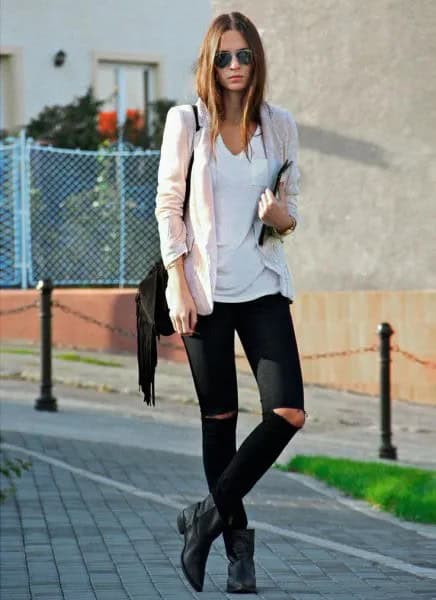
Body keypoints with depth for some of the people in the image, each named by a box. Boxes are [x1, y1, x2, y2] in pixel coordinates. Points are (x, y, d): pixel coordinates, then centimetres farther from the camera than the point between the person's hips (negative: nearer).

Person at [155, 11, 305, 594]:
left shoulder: (279, 125, 5)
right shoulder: (186, 121, -2)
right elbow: (168, 207, -1)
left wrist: (284, 216, -10)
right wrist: (180, 288, -8)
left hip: (263, 287, 2)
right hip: (205, 289, -2)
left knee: (288, 414, -10)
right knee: (220, 420, 4)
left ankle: (209, 514, 5)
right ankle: (237, 541, 16)